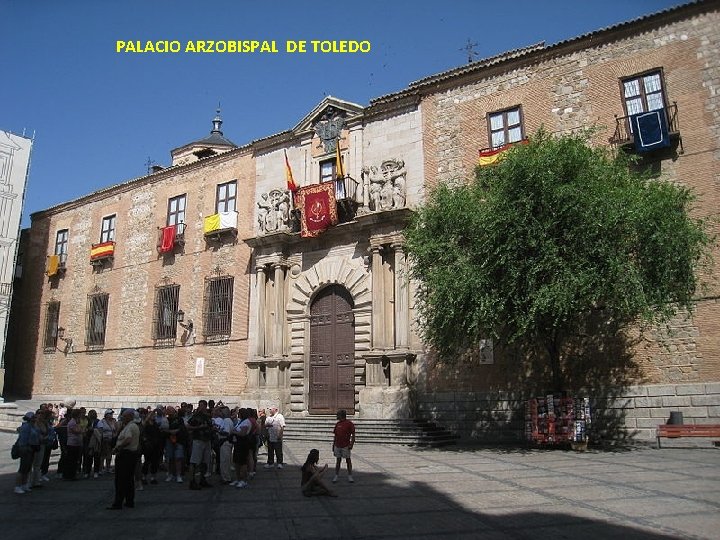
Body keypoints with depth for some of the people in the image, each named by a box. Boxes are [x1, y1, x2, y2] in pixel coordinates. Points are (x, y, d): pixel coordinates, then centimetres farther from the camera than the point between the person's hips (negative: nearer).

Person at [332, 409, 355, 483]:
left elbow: (353, 435, -7)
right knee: (338, 460, 9)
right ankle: (336, 476, 14)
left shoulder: (349, 424, -7)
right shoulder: (337, 424, 11)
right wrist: (333, 445, 14)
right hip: (337, 446, 5)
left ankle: (350, 476, 11)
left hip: (345, 446, -5)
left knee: (348, 460, 2)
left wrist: (351, 444, -15)